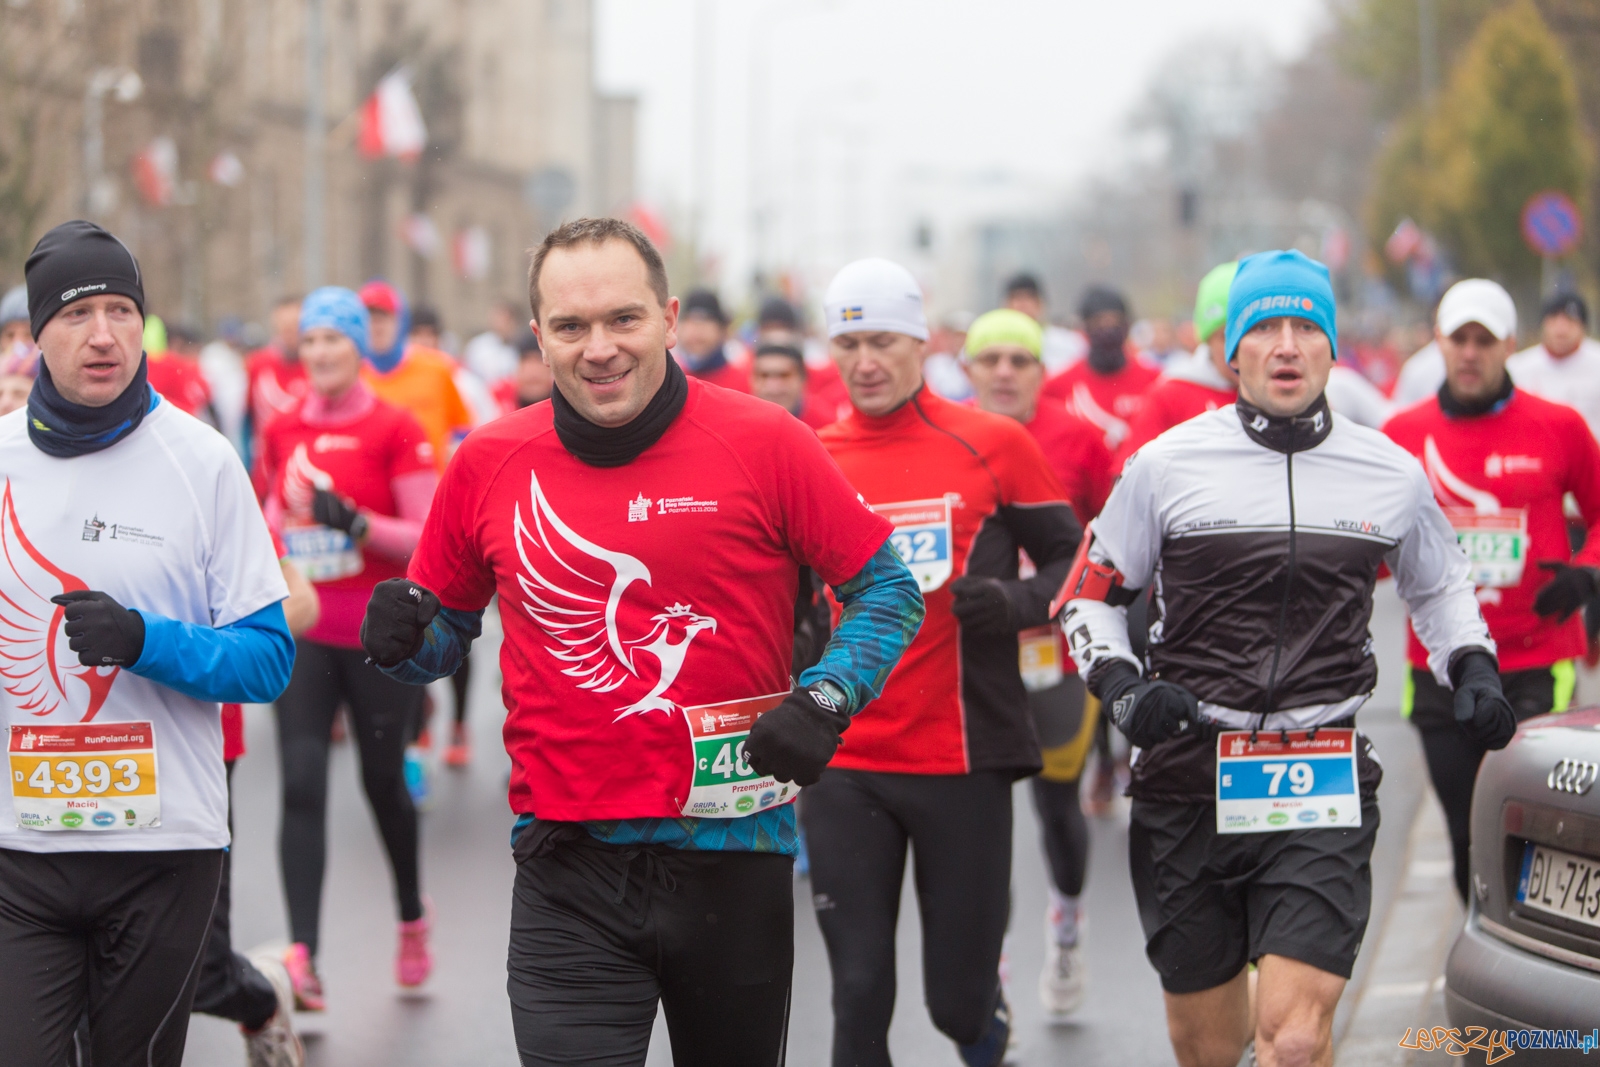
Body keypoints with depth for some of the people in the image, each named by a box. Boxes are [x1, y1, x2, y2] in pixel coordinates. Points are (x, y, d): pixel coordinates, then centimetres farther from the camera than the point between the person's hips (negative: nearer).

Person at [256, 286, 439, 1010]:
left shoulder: (395, 430, -7)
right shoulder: (283, 432, 6)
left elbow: (430, 539, -12)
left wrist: (356, 522, -24)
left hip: (380, 640, -3)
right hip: (304, 637, 3)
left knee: (382, 782, 11)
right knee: (301, 786, -10)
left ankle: (412, 915, 38)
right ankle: (303, 957, -16)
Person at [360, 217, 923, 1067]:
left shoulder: (764, 444, -6)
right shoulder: (487, 464, 2)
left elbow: (885, 590, 2)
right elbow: (445, 628, 16)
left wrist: (823, 701, -14)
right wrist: (400, 638, -6)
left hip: (731, 860, 0)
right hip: (566, 868, 0)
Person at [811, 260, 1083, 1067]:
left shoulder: (993, 446, 0)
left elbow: (1073, 564, 6)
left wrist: (1015, 601, -14)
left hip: (964, 763, -1)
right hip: (844, 767, 1)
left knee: (958, 1001, 6)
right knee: (859, 995, -2)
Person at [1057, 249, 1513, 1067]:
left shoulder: (1392, 475, 7)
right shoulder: (1166, 464, 1)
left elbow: (1439, 586, 26)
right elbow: (1090, 593, 10)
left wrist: (1473, 668, 8)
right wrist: (1121, 687, -7)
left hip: (1323, 787, 0)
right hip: (1187, 784, 0)